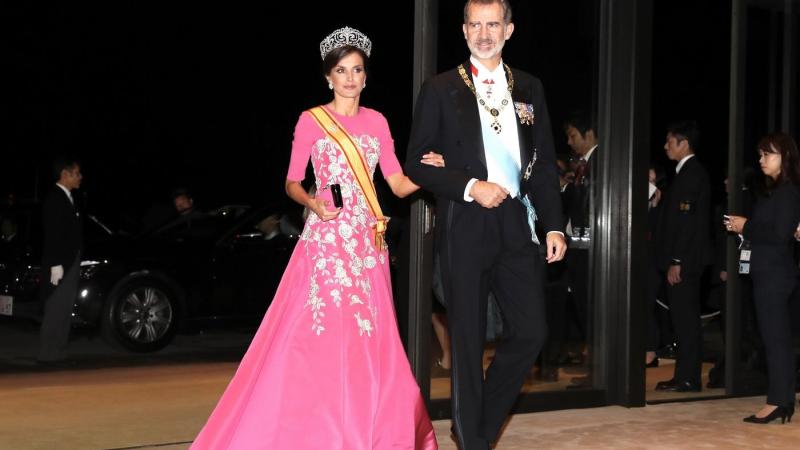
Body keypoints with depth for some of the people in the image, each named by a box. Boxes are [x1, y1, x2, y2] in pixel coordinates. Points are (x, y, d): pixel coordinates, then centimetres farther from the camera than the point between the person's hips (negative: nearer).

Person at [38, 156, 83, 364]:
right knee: (56, 310, -8)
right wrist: (55, 265, -21)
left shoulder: (68, 198, 15)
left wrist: (73, 263, 13)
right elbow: (52, 235, -18)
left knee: (64, 309, 12)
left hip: (70, 262, 9)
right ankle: (47, 354, -5)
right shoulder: (54, 198, -13)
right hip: (60, 264, -9)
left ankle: (58, 352, 18)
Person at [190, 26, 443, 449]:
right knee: (315, 336, -7)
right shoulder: (311, 120, 2)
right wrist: (313, 203, -17)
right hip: (325, 239, -3)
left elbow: (398, 184, 9)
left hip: (367, 243, 3)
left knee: (368, 340, 2)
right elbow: (292, 183, 3)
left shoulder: (376, 121, 12)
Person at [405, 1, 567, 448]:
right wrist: (470, 187, -14)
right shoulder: (441, 89, 2)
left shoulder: (530, 88, 12)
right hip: (465, 228, -3)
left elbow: (545, 162, 13)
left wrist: (554, 224, 5)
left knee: (531, 331, -1)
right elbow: (417, 162, -2)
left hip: (517, 226, 3)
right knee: (468, 341, 3)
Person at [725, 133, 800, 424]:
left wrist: (746, 227, -11)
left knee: (775, 337, -7)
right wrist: (743, 226, 3)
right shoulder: (775, 190, 16)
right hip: (769, 272, 10)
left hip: (775, 274, -10)